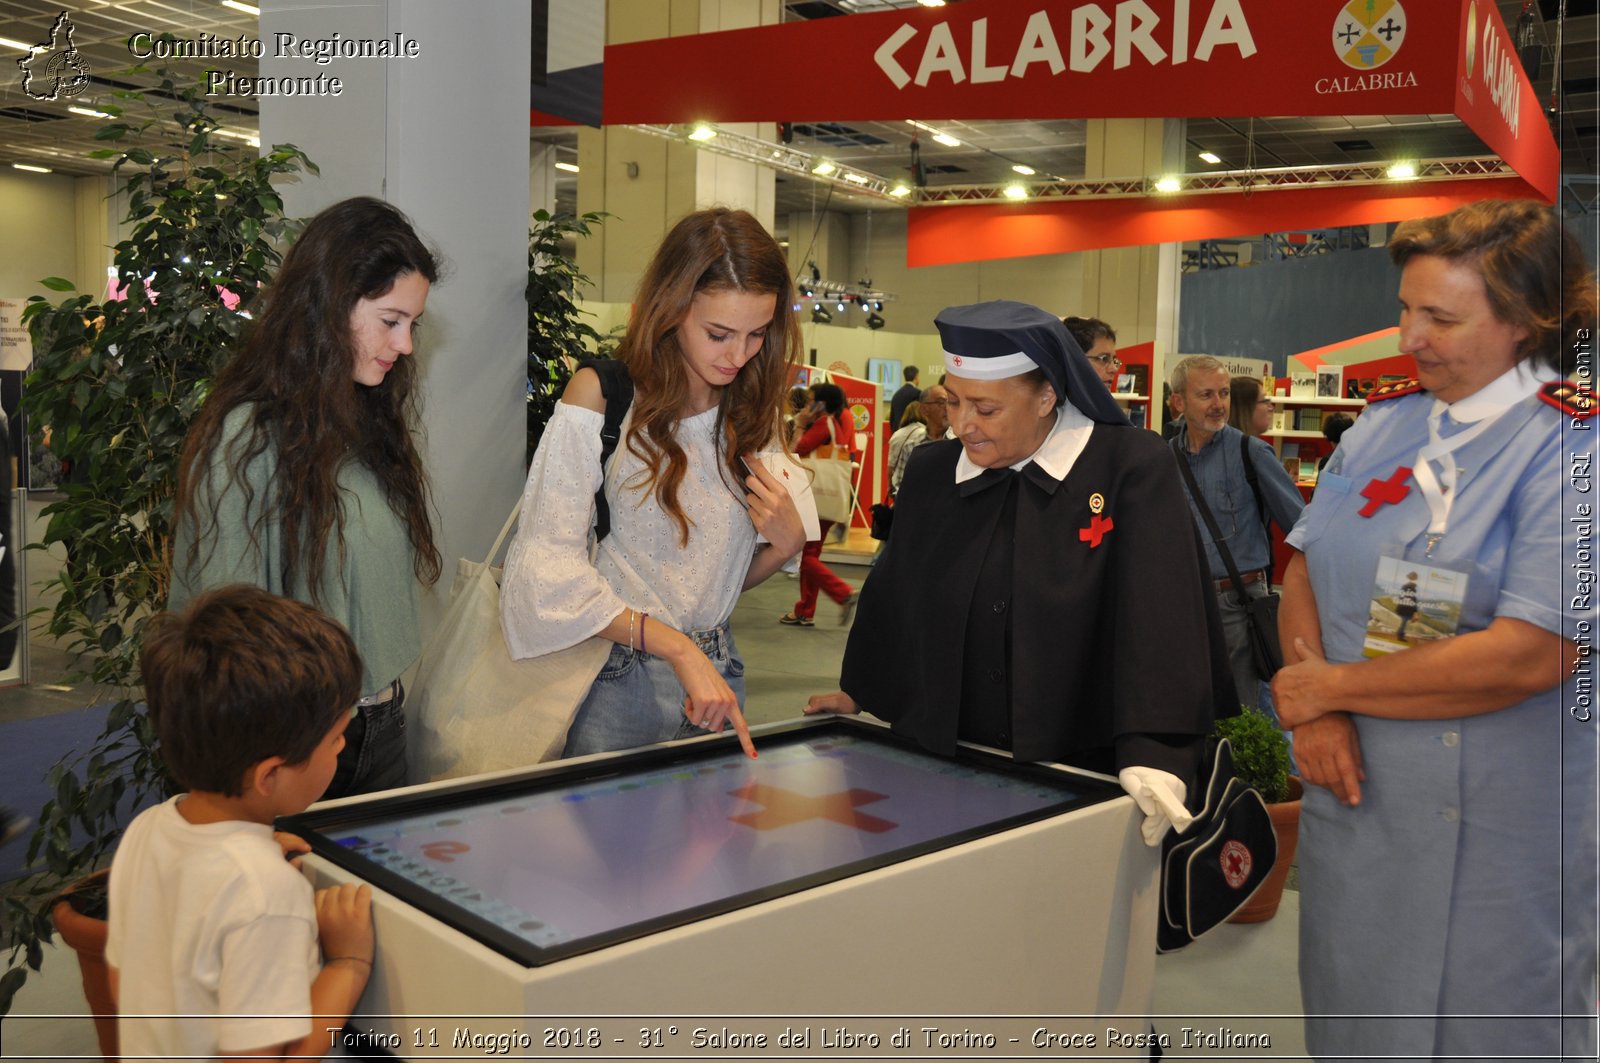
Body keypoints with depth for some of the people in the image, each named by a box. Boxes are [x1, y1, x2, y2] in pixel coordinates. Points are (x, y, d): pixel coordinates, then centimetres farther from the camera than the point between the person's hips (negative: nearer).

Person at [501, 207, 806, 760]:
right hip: (616, 683, -4)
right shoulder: (601, 396, -10)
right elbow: (548, 569, -18)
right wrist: (678, 647, -23)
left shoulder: (754, 409, 5)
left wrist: (786, 544, -9)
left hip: (716, 675, 5)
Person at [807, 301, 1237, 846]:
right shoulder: (930, 471, 2)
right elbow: (895, 593, 15)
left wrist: (1152, 755, -29)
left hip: (1087, 776, -3)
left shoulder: (1134, 468, -11)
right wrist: (859, 693, 24)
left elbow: (1159, 609, -20)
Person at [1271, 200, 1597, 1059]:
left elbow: (1527, 658, -22)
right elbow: (1304, 572, 5)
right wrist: (1315, 716, -11)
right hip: (1355, 792, 5)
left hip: (1497, 825, -5)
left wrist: (1334, 686, -14)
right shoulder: (1384, 421, 4)